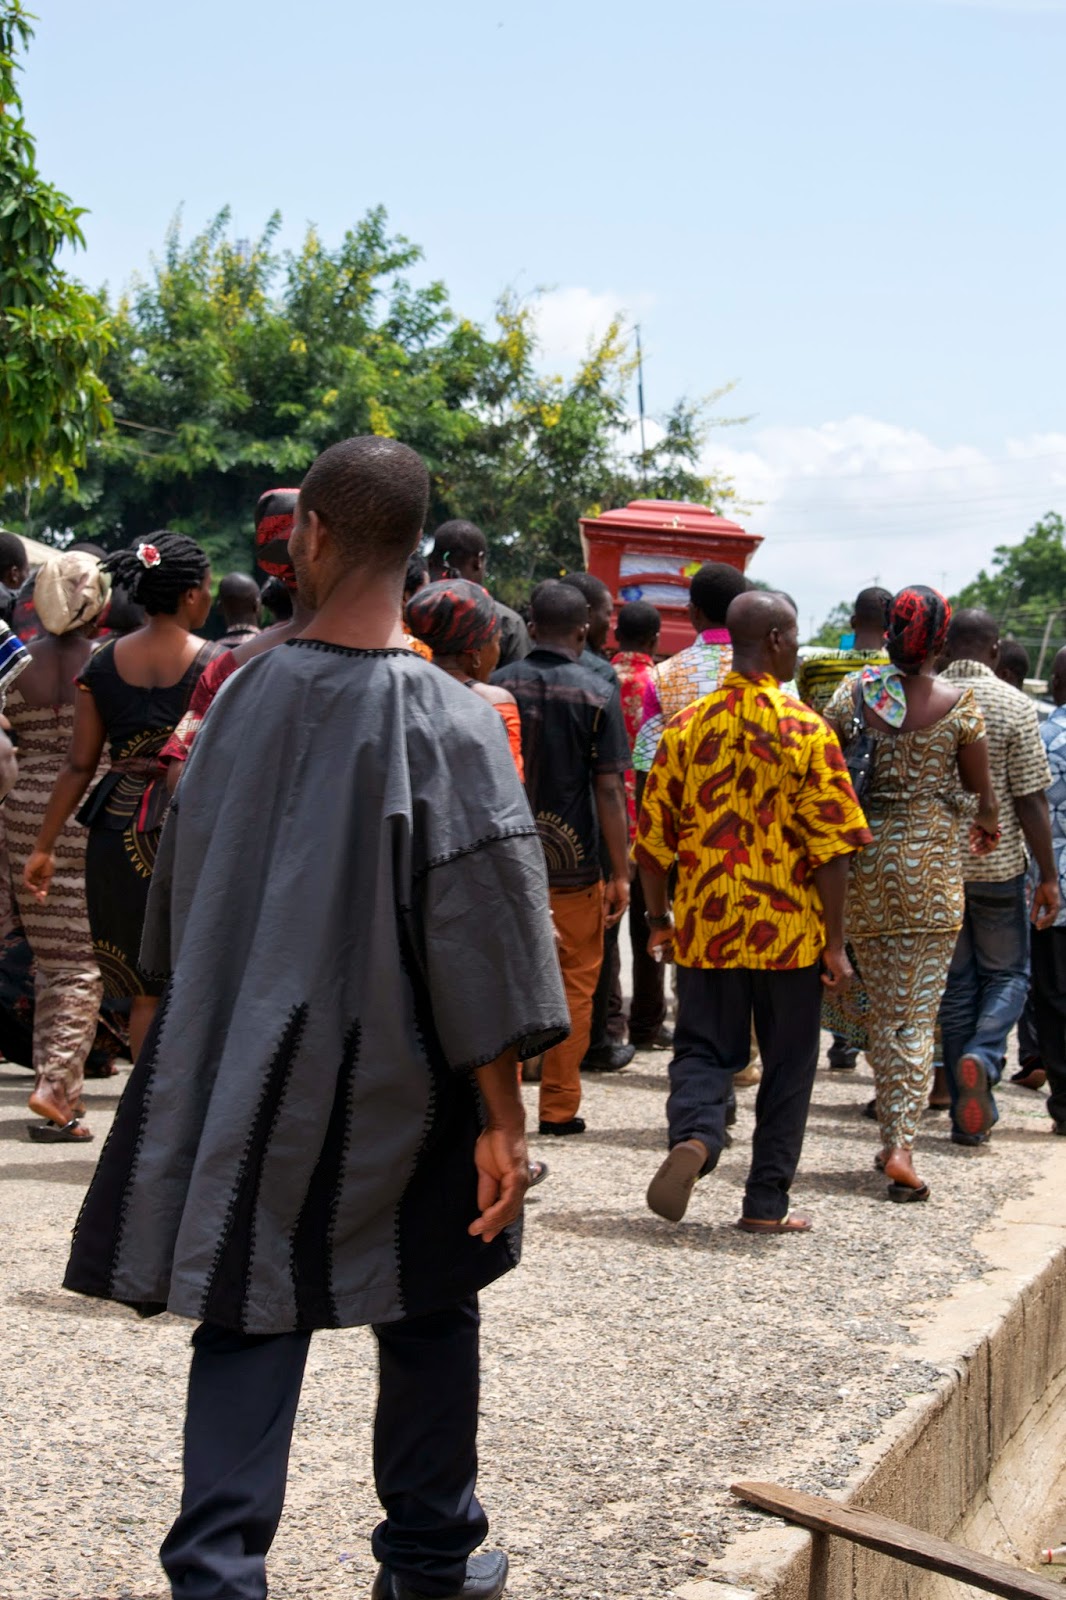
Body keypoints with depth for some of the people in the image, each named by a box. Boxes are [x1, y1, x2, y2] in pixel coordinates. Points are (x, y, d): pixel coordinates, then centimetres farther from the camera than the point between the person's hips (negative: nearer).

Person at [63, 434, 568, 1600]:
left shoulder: (245, 697, -4)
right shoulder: (443, 724, -15)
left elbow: (183, 885, 8)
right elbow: (481, 932, -16)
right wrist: (502, 1117, -10)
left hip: (246, 1070, 2)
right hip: (396, 1087, -2)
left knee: (250, 1316, 8)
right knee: (426, 1318, 15)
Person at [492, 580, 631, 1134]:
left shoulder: (498, 686, -1)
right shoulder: (599, 694, -7)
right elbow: (609, 788, -9)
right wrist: (621, 873, -4)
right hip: (573, 861, -2)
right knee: (574, 984, 8)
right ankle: (559, 1105, 11)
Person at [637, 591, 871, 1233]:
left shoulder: (686, 727, 0)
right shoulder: (807, 732, -9)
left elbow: (654, 838, 3)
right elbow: (832, 850, -10)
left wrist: (659, 918, 17)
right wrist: (836, 944, -4)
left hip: (707, 929, 2)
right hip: (791, 931, -2)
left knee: (704, 1050, 11)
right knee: (787, 1065, 11)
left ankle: (693, 1137, -18)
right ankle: (766, 1204, 16)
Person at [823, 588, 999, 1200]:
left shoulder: (853, 692, -1)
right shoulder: (960, 703, -6)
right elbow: (982, 792, 1)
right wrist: (987, 826, 24)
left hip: (864, 857, 2)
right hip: (933, 863, -2)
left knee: (883, 1009, 13)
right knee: (918, 1014, 1)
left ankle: (892, 1138, 18)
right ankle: (902, 1145, -10)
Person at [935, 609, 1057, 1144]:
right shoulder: (1014, 706, -10)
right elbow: (1030, 800, -11)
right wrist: (1048, 875, -4)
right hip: (997, 865, -3)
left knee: (955, 984, 12)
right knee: (1007, 974, 13)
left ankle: (967, 1115, 13)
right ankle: (982, 1058, -15)